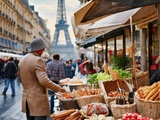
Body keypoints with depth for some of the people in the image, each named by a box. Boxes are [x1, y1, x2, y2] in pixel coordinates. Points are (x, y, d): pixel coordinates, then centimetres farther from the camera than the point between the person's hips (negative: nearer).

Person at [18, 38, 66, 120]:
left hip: (26, 99, 9)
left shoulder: (22, 60, 10)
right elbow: (44, 80, -26)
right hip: (38, 100, -9)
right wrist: (59, 89, -17)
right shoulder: (37, 60, -17)